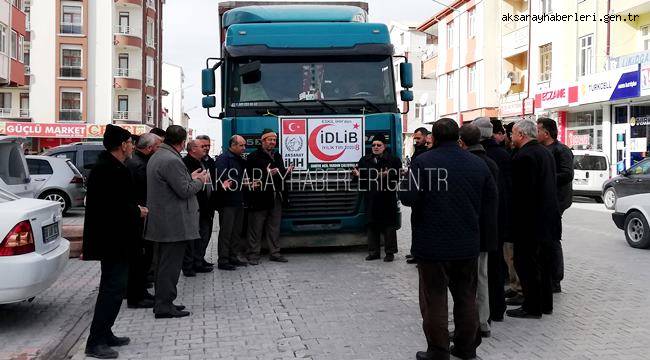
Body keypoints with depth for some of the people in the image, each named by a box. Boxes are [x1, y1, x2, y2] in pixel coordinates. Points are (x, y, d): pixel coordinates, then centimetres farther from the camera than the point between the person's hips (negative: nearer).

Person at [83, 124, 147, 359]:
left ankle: (105, 334, 27)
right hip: (113, 240, -11)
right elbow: (114, 206, -26)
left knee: (113, 287, 17)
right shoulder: (109, 170, -19)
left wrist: (134, 208, 6)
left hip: (113, 241, 11)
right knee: (113, 289, -7)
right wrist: (137, 212, -13)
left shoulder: (109, 167, 14)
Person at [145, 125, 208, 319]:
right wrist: (200, 181, -2)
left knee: (164, 263, 17)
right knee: (170, 264, -4)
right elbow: (185, 190, -19)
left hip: (160, 222, 11)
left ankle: (161, 302, 25)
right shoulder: (172, 161, -20)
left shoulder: (156, 156, 13)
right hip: (174, 223, -11)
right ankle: (164, 305, 1)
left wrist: (191, 178, 18)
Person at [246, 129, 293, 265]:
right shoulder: (254, 157, -5)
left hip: (276, 198, 6)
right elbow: (251, 177, -13)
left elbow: (282, 175, 22)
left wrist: (287, 172, 1)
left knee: (274, 227, 11)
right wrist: (267, 173, -22)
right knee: (256, 228, 0)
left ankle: (275, 253, 19)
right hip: (260, 198, -6)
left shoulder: (278, 156, 18)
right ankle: (253, 254, 7)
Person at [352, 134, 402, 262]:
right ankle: (374, 252, 17)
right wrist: (356, 174, -8)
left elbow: (398, 176, -8)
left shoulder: (393, 160, 0)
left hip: (387, 197, -4)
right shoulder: (365, 160, 14)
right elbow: (359, 175, 14)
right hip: (371, 198, 4)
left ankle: (390, 252, 7)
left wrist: (388, 175, -24)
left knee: (388, 225, -1)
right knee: (372, 225, 8)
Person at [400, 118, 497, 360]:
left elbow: (407, 197, -20)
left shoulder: (423, 162, -13)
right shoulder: (478, 164, 3)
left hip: (432, 244, -4)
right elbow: (490, 202, 5)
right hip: (468, 244, 5)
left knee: (434, 299, 5)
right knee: (466, 297, 17)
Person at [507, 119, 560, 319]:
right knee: (542, 262, 17)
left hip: (529, 220, -10)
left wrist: (517, 219, -16)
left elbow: (523, 192, -22)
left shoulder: (523, 156, -18)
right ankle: (545, 304, 27)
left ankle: (532, 307, 4)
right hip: (547, 219, 10)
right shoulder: (545, 153, 13)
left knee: (525, 263, -2)